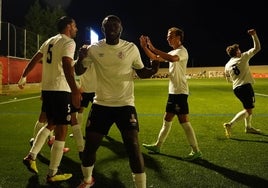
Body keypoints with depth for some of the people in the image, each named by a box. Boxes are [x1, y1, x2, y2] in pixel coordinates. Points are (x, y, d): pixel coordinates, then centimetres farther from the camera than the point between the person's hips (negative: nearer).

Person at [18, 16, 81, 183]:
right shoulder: (69, 42, -9)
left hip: (47, 89, 8)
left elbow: (34, 60, 21)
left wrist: (24, 76, 34)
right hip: (61, 90, -8)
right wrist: (75, 90, -33)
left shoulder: (49, 41, 16)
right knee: (61, 131, 0)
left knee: (51, 124, 25)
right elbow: (66, 65, -25)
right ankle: (53, 174, 7)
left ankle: (31, 156, 20)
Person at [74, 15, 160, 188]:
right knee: (90, 144, 7)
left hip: (125, 104, -1)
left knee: (133, 144, -11)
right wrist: (81, 58, -17)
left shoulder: (131, 48, -3)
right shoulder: (94, 49, -2)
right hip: (101, 104, 2)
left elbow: (141, 72, 8)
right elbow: (79, 71, 6)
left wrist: (153, 69, -15)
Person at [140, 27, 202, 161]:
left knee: (184, 121, -7)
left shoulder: (182, 51, -11)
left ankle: (196, 151, 1)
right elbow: (155, 58, 20)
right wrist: (145, 47, 7)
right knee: (167, 120, 16)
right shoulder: (172, 53, 18)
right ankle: (157, 146, 26)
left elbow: (172, 59, -34)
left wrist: (153, 48, -29)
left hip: (180, 92, -9)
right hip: (173, 92, 9)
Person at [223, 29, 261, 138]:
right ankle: (230, 124, -18)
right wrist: (254, 35, -1)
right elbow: (257, 48, -3)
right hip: (245, 86, -7)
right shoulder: (243, 57, -4)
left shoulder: (227, 65, 9)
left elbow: (229, 80, 17)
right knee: (248, 111, -5)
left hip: (236, 88, 7)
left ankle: (248, 127, 31)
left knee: (248, 108, 24)